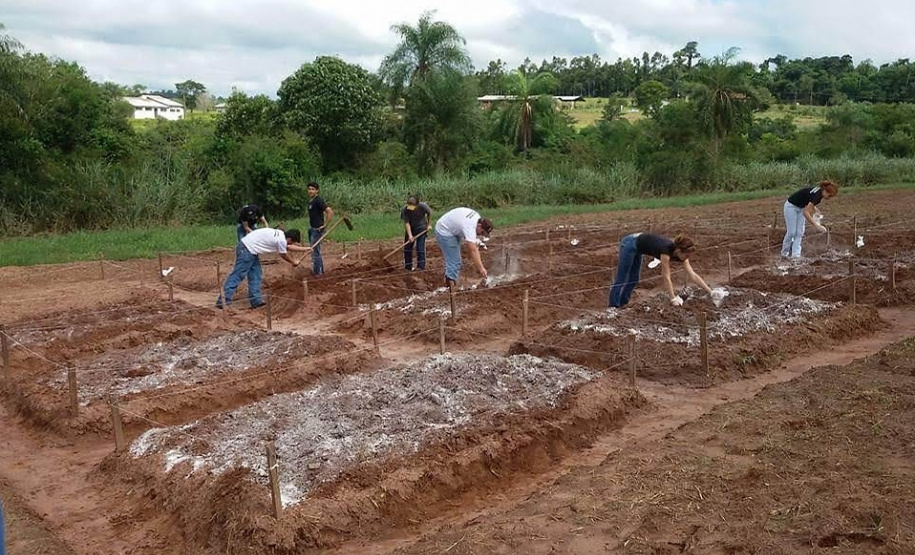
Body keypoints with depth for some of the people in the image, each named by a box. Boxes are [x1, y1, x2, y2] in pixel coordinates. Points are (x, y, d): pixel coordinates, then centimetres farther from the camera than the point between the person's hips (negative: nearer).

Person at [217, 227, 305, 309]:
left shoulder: (280, 234, 12)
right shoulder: (281, 240, -14)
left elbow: (288, 246, 29)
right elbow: (284, 255, 3)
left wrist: (304, 249, 34)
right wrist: (294, 262, 20)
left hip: (250, 250, 10)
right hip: (246, 250, -10)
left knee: (255, 275, 13)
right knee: (237, 276, -9)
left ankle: (256, 301, 16)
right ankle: (223, 301, -9)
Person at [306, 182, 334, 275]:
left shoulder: (318, 201, -17)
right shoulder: (310, 201, 10)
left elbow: (330, 212, -25)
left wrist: (325, 225, -21)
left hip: (317, 229, -10)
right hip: (312, 229, 10)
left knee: (315, 252, -5)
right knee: (316, 251, 17)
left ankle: (317, 273, 3)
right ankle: (320, 270, 27)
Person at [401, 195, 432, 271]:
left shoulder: (423, 206, -24)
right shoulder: (405, 210, -24)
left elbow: (430, 213, -4)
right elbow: (406, 223, -24)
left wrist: (428, 225, 1)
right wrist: (410, 235, -33)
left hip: (421, 229, -2)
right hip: (410, 229, 2)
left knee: (420, 247, -7)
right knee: (407, 247, 6)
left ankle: (421, 266, -1)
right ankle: (408, 267, 17)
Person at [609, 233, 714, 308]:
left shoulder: (680, 254, -11)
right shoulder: (666, 250, -32)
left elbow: (693, 275, -11)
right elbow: (666, 277, -29)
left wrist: (710, 292, -15)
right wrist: (673, 299, -29)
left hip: (637, 248, 8)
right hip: (629, 244, -8)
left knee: (633, 280, 12)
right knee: (621, 280, -3)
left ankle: (621, 305, 23)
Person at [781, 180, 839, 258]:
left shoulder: (820, 192, -8)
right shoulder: (816, 195, -32)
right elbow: (805, 212, -37)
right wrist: (817, 226, -37)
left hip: (801, 207, 9)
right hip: (791, 206, -8)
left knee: (800, 233, 0)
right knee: (791, 232, -5)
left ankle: (795, 255, -1)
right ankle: (784, 253, 12)